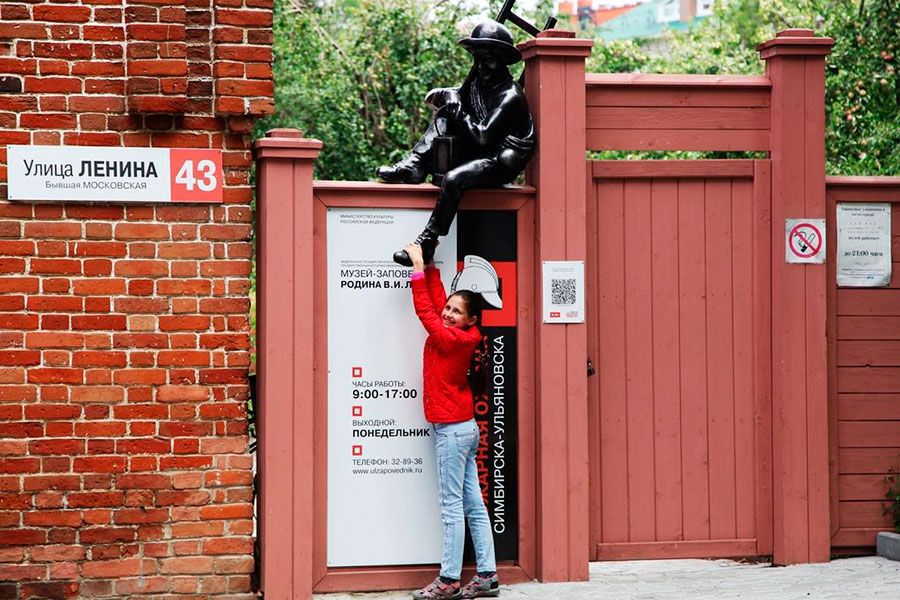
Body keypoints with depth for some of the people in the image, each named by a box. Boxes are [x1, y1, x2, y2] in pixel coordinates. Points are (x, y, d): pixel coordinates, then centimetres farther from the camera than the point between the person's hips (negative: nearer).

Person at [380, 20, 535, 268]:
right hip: (477, 153, 9)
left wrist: (457, 111, -12)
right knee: (444, 115, -2)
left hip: (503, 161, -9)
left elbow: (482, 136, -25)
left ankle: (427, 243, -32)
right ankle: (413, 167, -16)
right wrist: (448, 96, -10)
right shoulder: (479, 80, 8)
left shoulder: (510, 97, -18)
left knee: (453, 179, -33)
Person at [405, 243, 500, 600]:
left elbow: (424, 309, -10)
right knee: (473, 505, 8)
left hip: (452, 430, -10)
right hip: (464, 427, 10)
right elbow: (436, 302, 19)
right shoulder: (460, 338, 8)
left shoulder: (452, 339, -15)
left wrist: (418, 268, -5)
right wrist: (428, 265, 19)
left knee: (452, 507, -7)